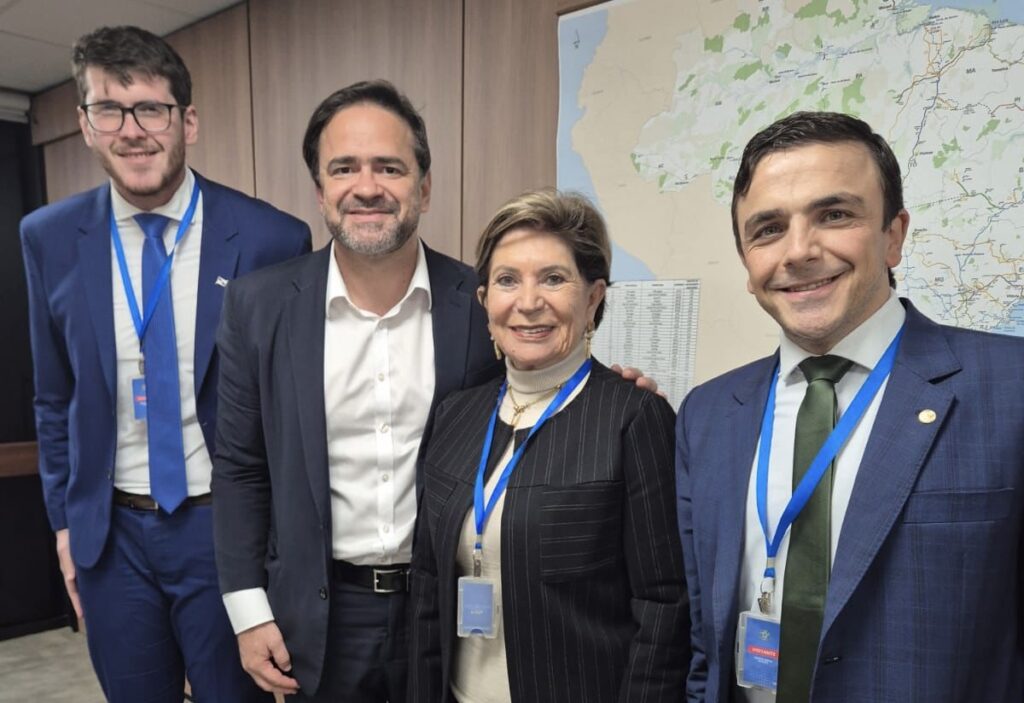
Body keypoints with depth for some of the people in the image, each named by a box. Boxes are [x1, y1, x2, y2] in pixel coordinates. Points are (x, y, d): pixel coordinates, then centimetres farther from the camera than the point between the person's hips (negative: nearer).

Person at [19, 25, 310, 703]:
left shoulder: (272, 239, -13)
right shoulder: (50, 238, -1)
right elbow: (55, 399, 9)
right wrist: (65, 521, 9)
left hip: (226, 528, -3)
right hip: (111, 534, 3)